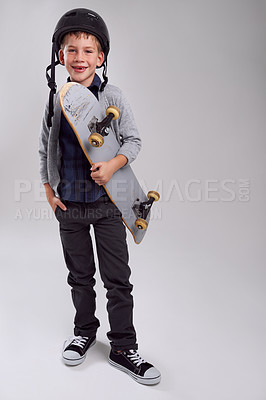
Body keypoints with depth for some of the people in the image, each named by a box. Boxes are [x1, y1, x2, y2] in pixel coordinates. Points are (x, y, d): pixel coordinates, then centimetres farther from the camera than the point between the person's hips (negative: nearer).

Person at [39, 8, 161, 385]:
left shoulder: (113, 97, -5)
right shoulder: (56, 99, 2)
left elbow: (133, 140, -1)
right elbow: (45, 149, 11)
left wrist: (113, 165, -20)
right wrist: (49, 190, 5)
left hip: (107, 201, -2)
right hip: (69, 203, 2)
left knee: (118, 278, 3)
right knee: (80, 275, 16)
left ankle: (123, 347, 17)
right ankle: (84, 331, 37)